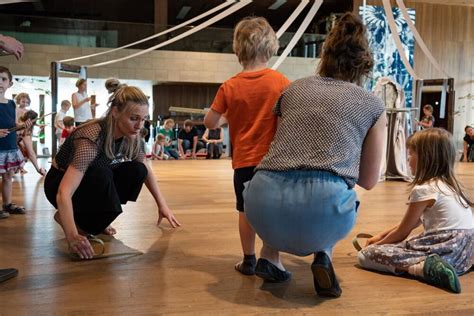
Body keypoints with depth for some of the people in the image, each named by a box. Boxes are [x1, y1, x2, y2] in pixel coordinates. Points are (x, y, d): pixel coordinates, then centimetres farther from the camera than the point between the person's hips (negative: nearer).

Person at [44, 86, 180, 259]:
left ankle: (94, 220, -1)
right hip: (59, 183, -6)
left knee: (136, 171, -16)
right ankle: (70, 219, -9)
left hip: (91, 181, 7)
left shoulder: (131, 137, -16)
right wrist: (72, 236, -55)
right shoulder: (91, 139, -36)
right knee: (101, 176, -35)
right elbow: (64, 193, -43)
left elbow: (145, 170, 3)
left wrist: (162, 204, -1)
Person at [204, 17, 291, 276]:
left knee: (246, 210, 12)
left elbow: (210, 122, 1)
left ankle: (249, 260, 21)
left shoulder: (230, 86, -2)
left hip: (243, 160, 1)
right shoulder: (280, 81, -5)